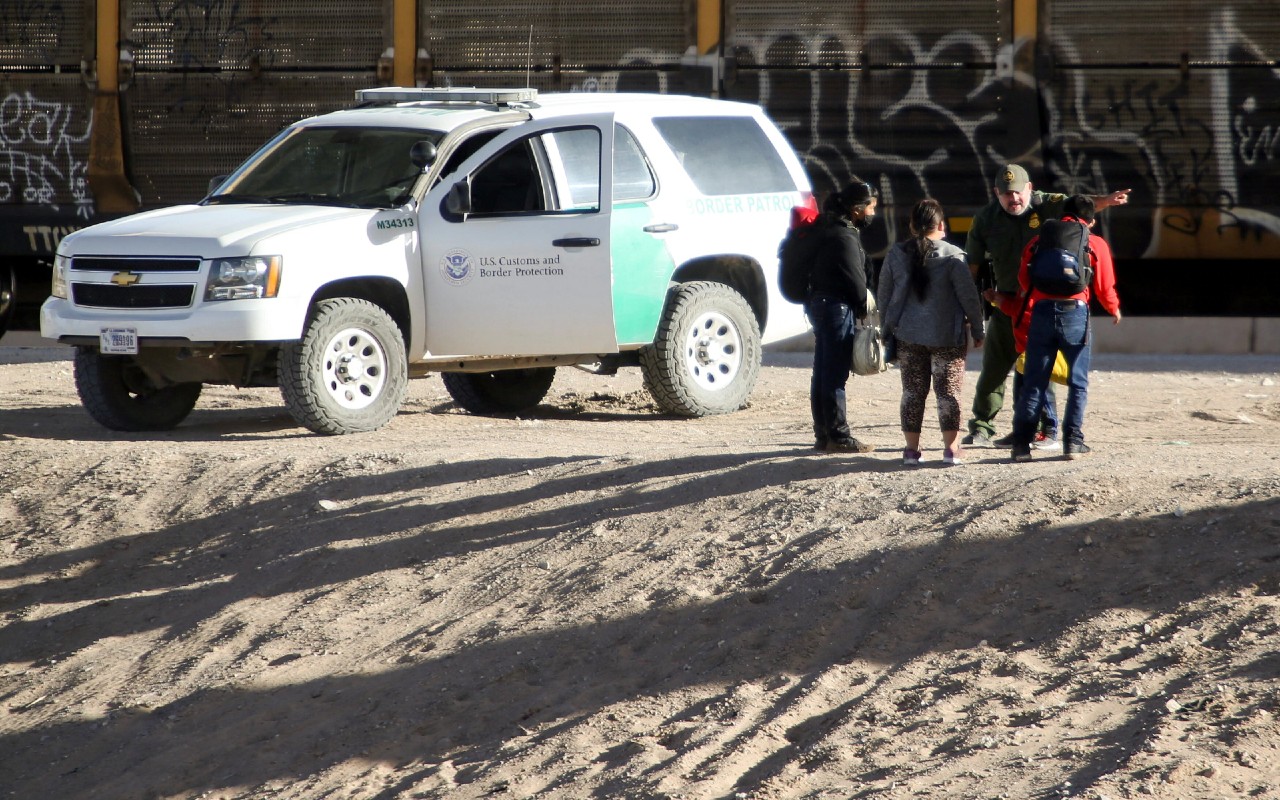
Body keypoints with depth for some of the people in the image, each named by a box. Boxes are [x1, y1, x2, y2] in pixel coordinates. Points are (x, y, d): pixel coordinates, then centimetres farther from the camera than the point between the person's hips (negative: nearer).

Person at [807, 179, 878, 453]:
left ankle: (823, 435, 17)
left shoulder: (830, 228, 14)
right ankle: (838, 437, -4)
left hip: (821, 304, 11)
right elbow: (855, 279, -16)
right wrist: (865, 309, -3)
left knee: (824, 373, 12)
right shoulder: (844, 237, -18)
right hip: (837, 307, -11)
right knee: (835, 376, -6)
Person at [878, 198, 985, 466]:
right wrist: (977, 331, 3)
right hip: (946, 337, -3)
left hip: (908, 336, 3)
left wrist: (889, 327, 21)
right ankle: (951, 448, 0)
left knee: (912, 391, 9)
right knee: (948, 390, 4)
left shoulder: (896, 254, 1)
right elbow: (969, 297, -8)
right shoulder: (952, 256, -11)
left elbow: (883, 294, 9)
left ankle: (911, 448, 8)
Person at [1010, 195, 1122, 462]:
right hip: (1075, 312, -2)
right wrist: (1115, 310, 27)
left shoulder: (1038, 241, 15)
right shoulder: (1096, 244, 8)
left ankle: (1021, 442, -1)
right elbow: (1105, 287, 8)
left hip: (1042, 310, 2)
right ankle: (1073, 440, 4)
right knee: (1078, 382, 9)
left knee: (1034, 382, 4)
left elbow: (1024, 279, 17)